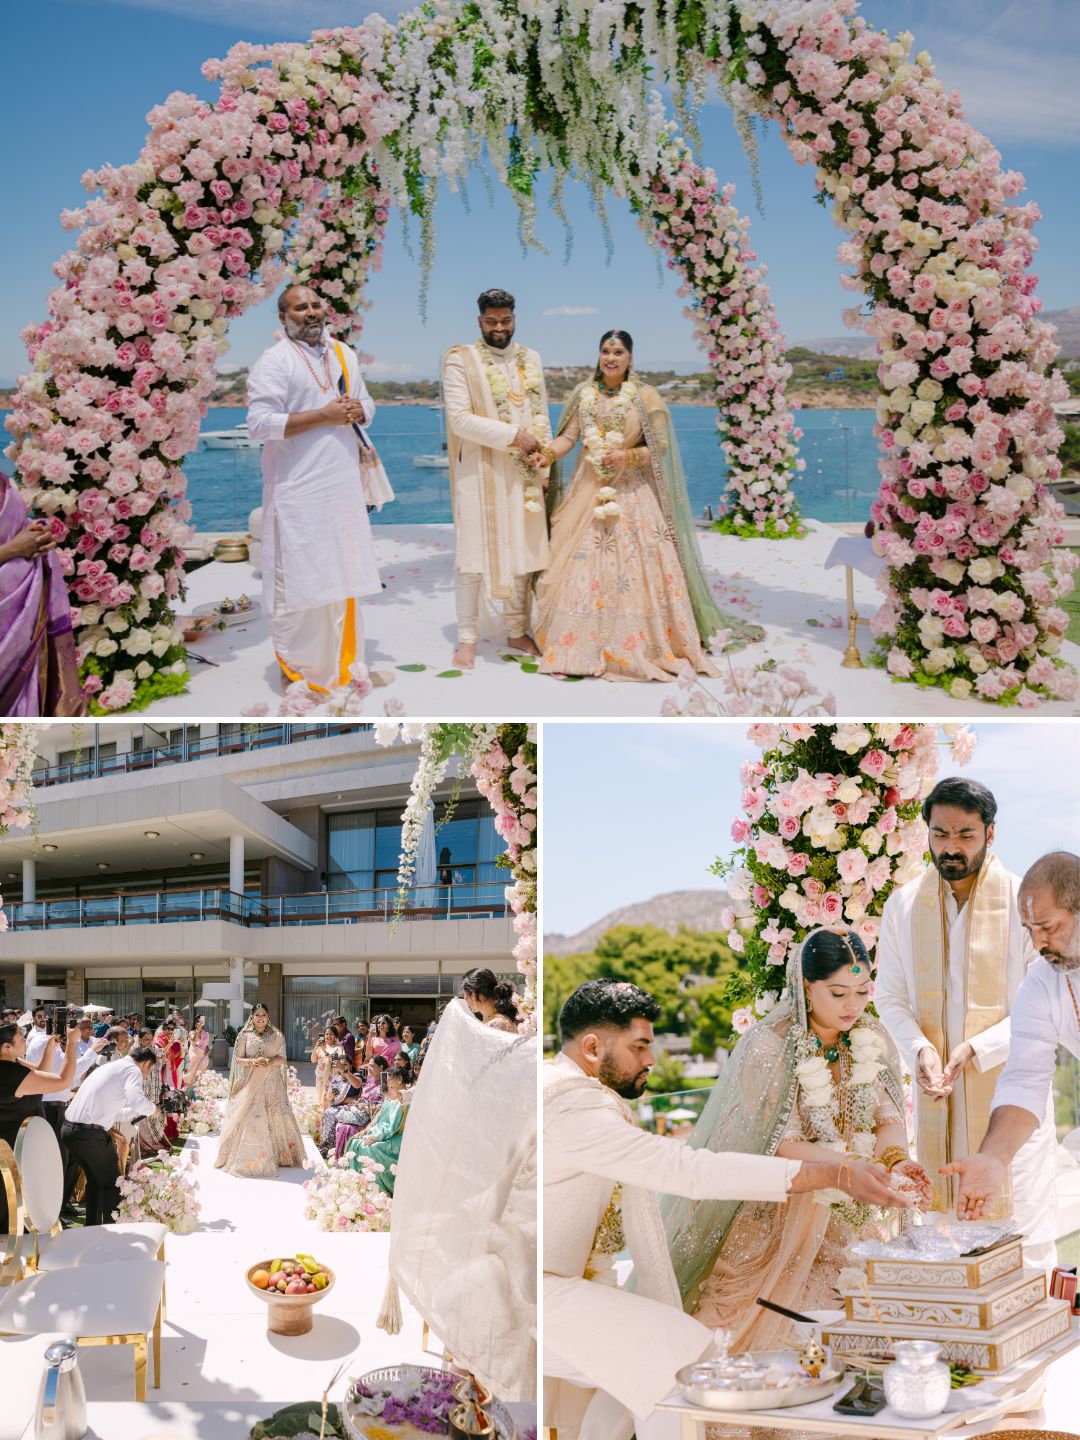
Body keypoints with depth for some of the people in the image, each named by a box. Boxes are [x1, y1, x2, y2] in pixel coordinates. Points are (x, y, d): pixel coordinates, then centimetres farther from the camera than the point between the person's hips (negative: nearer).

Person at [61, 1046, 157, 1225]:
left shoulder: (108, 1067, 24)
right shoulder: (133, 1070, -3)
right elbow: (137, 1102, -20)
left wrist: (132, 1113, 34)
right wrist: (151, 1108, 0)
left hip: (70, 1128, 9)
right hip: (91, 1133, -9)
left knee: (95, 1180, 24)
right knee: (112, 1183, 5)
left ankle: (92, 1228, 29)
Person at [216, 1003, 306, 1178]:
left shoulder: (277, 1036, 6)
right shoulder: (245, 1035, 4)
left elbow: (282, 1058, 4)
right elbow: (238, 1058, 2)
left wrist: (269, 1061, -16)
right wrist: (252, 1061, -16)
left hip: (271, 1084, 1)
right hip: (250, 1083, -1)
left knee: (275, 1117, -1)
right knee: (249, 1118, -6)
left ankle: (278, 1155, 8)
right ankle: (250, 1159, -1)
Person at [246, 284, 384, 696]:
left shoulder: (343, 354, 14)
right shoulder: (273, 361, -7)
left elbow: (367, 404, 23)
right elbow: (259, 423, -16)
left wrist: (358, 411, -2)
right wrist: (324, 416, -18)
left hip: (344, 483, 7)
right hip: (298, 489, -6)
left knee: (344, 573, 10)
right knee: (299, 575, -4)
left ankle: (339, 659, 21)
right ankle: (294, 660, 9)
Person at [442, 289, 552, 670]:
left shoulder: (530, 359, 12)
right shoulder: (461, 360, -5)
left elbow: (541, 415, 14)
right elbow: (459, 419, -14)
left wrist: (544, 464, 4)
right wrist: (513, 436, -16)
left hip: (523, 471, 5)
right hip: (480, 470, -5)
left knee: (522, 549, 8)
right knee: (474, 551, -2)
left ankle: (517, 630, 20)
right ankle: (467, 637, 5)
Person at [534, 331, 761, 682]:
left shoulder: (646, 397, -2)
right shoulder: (583, 393, 9)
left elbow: (662, 446, -4)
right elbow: (568, 436, 4)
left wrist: (627, 456, -18)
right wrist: (548, 453, -15)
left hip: (633, 493, -3)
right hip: (588, 491, 3)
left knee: (635, 568, -9)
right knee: (580, 565, -1)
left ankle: (642, 644, -2)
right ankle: (580, 643, 6)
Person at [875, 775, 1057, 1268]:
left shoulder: (1024, 902, -6)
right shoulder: (903, 905, 5)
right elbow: (889, 995, 9)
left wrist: (976, 1049, -17)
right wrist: (920, 1048, -10)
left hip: (1010, 1087, -3)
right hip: (937, 1097, 3)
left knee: (1019, 1216, -4)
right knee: (940, 1218, 5)